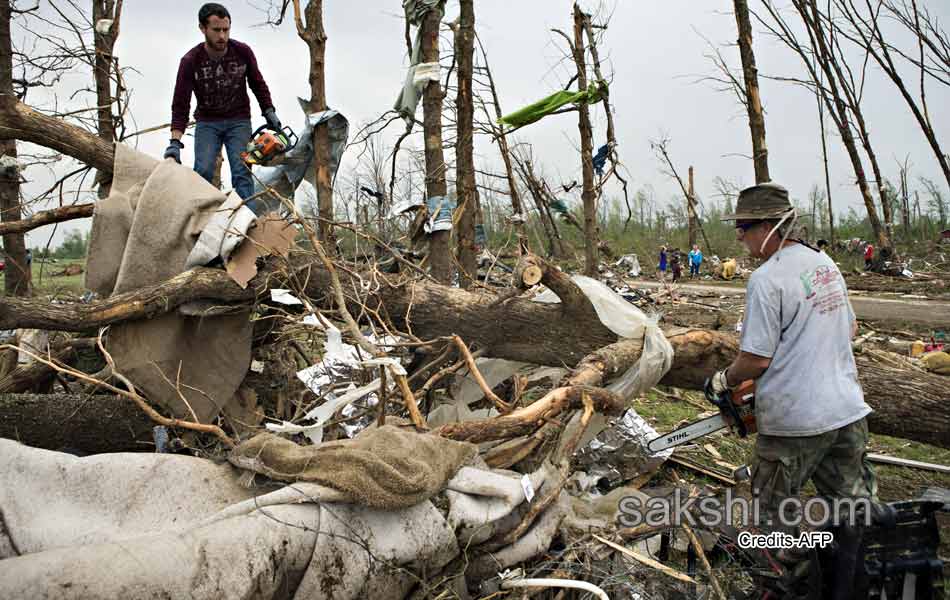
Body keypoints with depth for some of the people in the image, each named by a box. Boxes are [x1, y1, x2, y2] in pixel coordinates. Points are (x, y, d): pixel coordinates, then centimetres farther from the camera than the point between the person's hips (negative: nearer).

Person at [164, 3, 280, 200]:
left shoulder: (243, 52, -11)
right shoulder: (190, 61, -16)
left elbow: (258, 84, 8)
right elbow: (180, 105, -16)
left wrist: (269, 112, 2)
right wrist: (175, 142, -26)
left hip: (238, 121, 0)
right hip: (207, 123, 0)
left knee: (241, 170, -12)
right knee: (203, 171, -13)